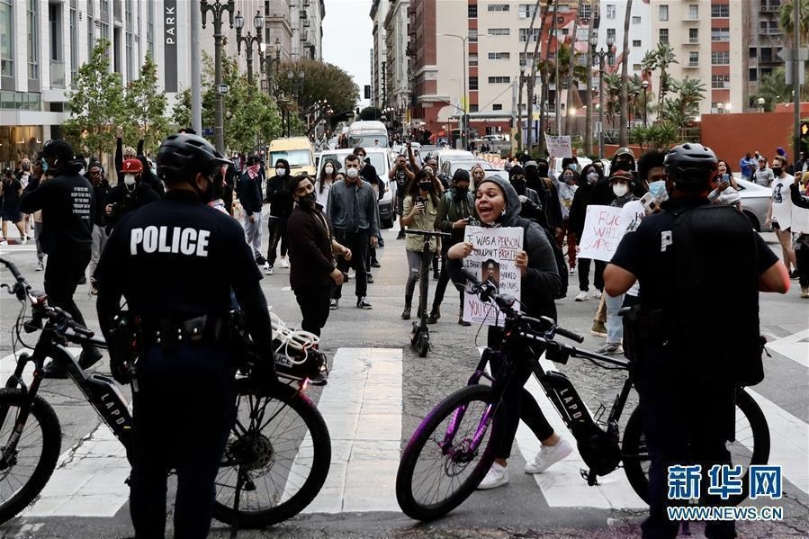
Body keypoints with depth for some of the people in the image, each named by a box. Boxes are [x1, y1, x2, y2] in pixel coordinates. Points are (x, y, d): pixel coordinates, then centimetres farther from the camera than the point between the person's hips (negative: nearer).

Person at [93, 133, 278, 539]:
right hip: (206, 360, -3)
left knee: (148, 466, 16)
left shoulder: (131, 225, 3)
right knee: (197, 469, 3)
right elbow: (252, 302, -6)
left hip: (151, 357, 3)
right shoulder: (224, 228, -6)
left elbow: (106, 298, 8)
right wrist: (265, 362, 2)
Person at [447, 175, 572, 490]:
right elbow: (461, 280, -5)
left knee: (507, 387, -7)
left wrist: (526, 272, -38)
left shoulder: (529, 233, -18)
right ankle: (553, 443, 32)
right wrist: (452, 256, -25)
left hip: (532, 322, -7)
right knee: (508, 387, 12)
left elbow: (554, 282, -19)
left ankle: (499, 465, 4)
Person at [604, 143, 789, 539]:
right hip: (722, 357, 3)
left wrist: (637, 260, 1)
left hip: (667, 358, -3)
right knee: (713, 448, 17)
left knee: (667, 453, 5)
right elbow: (780, 282, -1)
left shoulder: (651, 228, -11)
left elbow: (613, 285, -18)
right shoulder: (737, 224, -1)